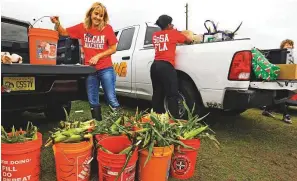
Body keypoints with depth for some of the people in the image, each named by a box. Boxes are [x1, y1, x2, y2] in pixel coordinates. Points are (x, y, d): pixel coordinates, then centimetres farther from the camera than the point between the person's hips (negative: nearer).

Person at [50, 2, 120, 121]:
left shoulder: (107, 28, -3)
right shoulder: (82, 27, 5)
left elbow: (113, 49, -2)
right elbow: (64, 32, 14)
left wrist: (98, 56, -12)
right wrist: (57, 23, -6)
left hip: (105, 69, -3)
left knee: (111, 99, -3)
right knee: (93, 102, 10)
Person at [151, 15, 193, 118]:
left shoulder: (155, 35, 16)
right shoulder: (173, 33, 3)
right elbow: (188, 41, 14)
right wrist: (191, 40, 37)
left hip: (155, 66, 6)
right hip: (166, 66, -6)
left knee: (157, 94, 11)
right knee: (172, 95, -5)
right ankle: (174, 119, -6)